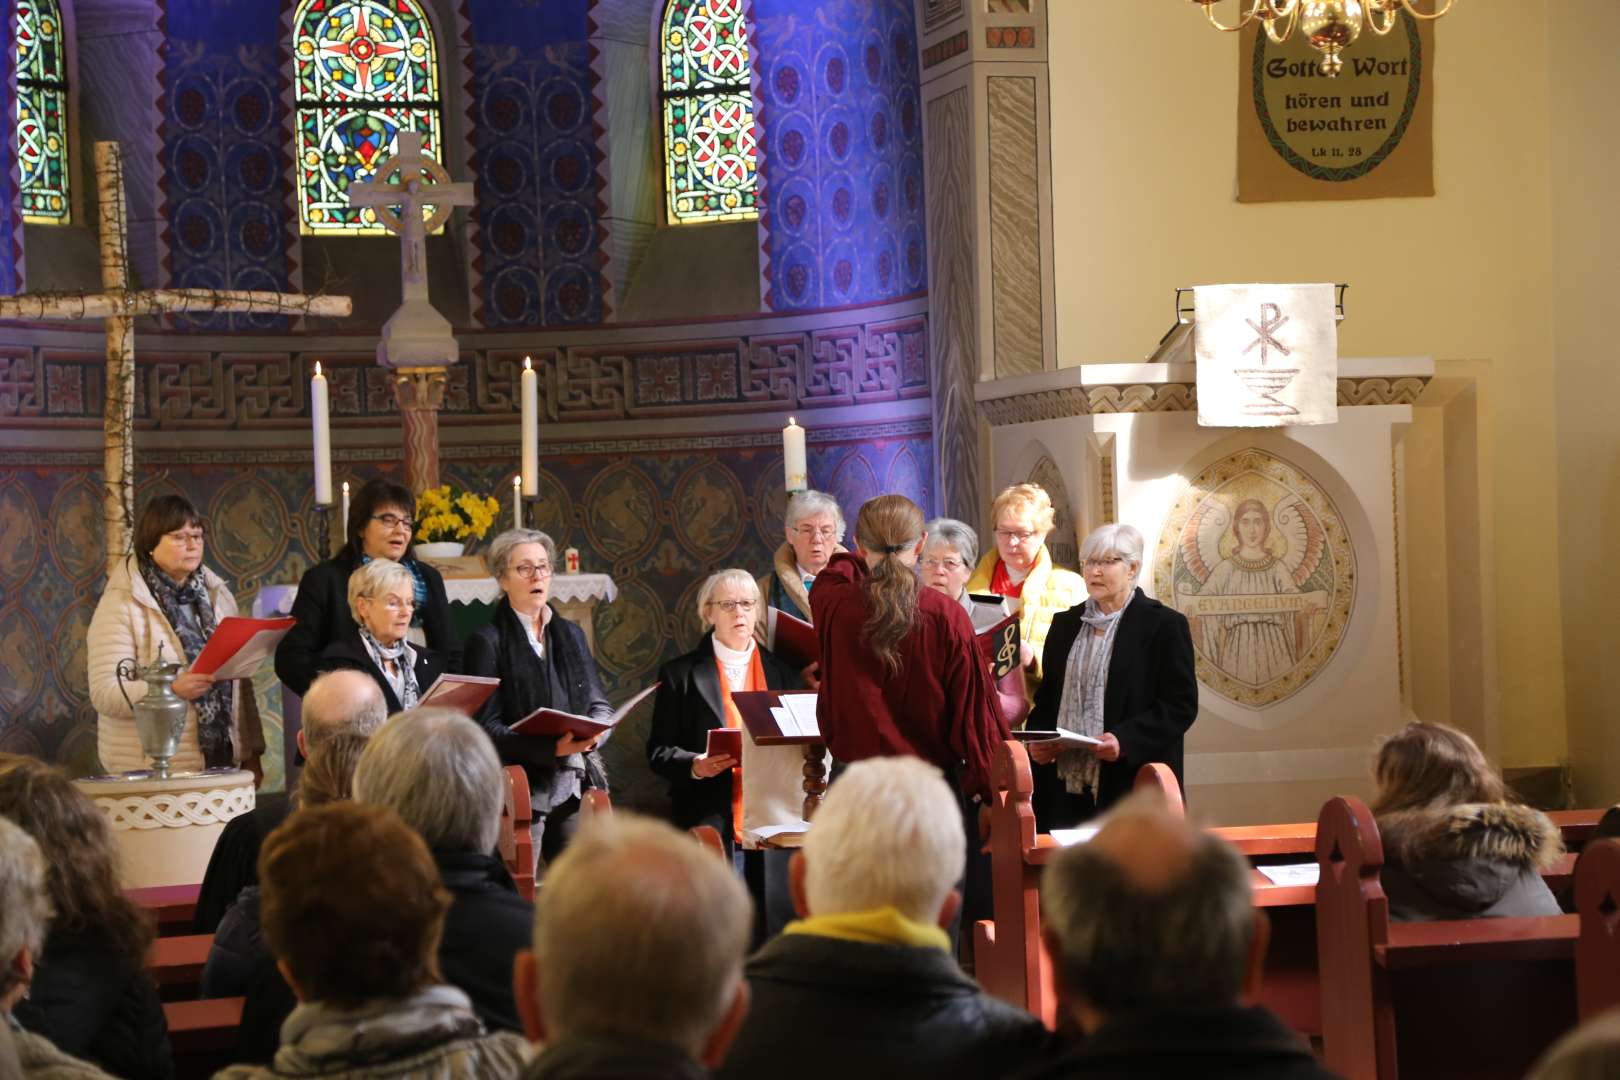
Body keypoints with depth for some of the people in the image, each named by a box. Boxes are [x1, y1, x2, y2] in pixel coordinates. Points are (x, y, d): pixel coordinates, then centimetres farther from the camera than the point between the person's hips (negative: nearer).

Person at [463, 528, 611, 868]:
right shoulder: (488, 642, -2)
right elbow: (487, 726, -9)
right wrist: (552, 748, -21)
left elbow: (601, 705, 18)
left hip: (574, 785, 5)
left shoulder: (572, 635, 17)